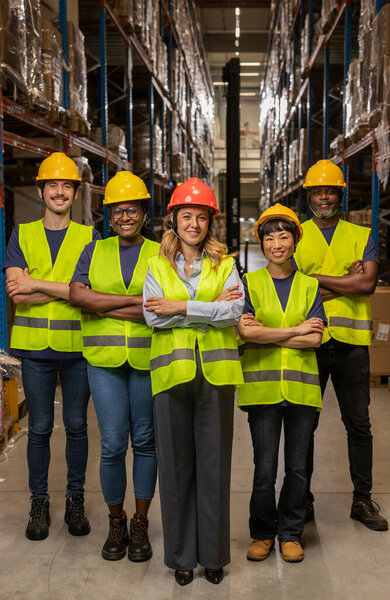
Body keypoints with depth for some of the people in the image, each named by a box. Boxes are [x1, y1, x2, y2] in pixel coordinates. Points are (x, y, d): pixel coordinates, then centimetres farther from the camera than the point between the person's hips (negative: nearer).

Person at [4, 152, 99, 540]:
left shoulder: (89, 237, 5)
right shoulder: (22, 235, 7)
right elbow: (17, 294, -5)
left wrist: (37, 284, -13)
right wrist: (67, 290, -14)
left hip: (78, 346, 0)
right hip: (35, 346, 1)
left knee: (76, 425, 8)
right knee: (39, 428, 7)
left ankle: (75, 500, 22)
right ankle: (39, 503, 20)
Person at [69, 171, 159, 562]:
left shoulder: (159, 255, 5)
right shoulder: (95, 251, 10)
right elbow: (78, 295, -7)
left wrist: (103, 307, -11)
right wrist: (134, 300, -12)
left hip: (147, 360, 0)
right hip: (104, 358, 1)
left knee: (145, 441, 7)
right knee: (112, 445, -1)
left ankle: (140, 525, 21)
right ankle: (115, 524, 19)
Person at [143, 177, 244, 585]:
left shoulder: (225, 265, 10)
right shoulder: (157, 266, 10)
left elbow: (234, 312, -7)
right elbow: (152, 315, -5)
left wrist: (182, 307, -11)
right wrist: (211, 309, -8)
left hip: (214, 371, 0)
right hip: (172, 370, 0)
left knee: (214, 462, 5)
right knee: (176, 463, 5)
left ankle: (213, 554, 19)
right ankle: (182, 555, 19)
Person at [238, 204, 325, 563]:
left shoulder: (309, 286, 9)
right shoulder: (249, 284, 5)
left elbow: (315, 339, -3)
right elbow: (246, 332, -11)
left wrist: (266, 334, -10)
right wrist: (296, 330, -9)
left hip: (301, 385, 2)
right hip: (262, 385, -1)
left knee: (297, 466, 8)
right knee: (265, 468, 2)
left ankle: (291, 533, 24)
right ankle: (263, 533, 21)